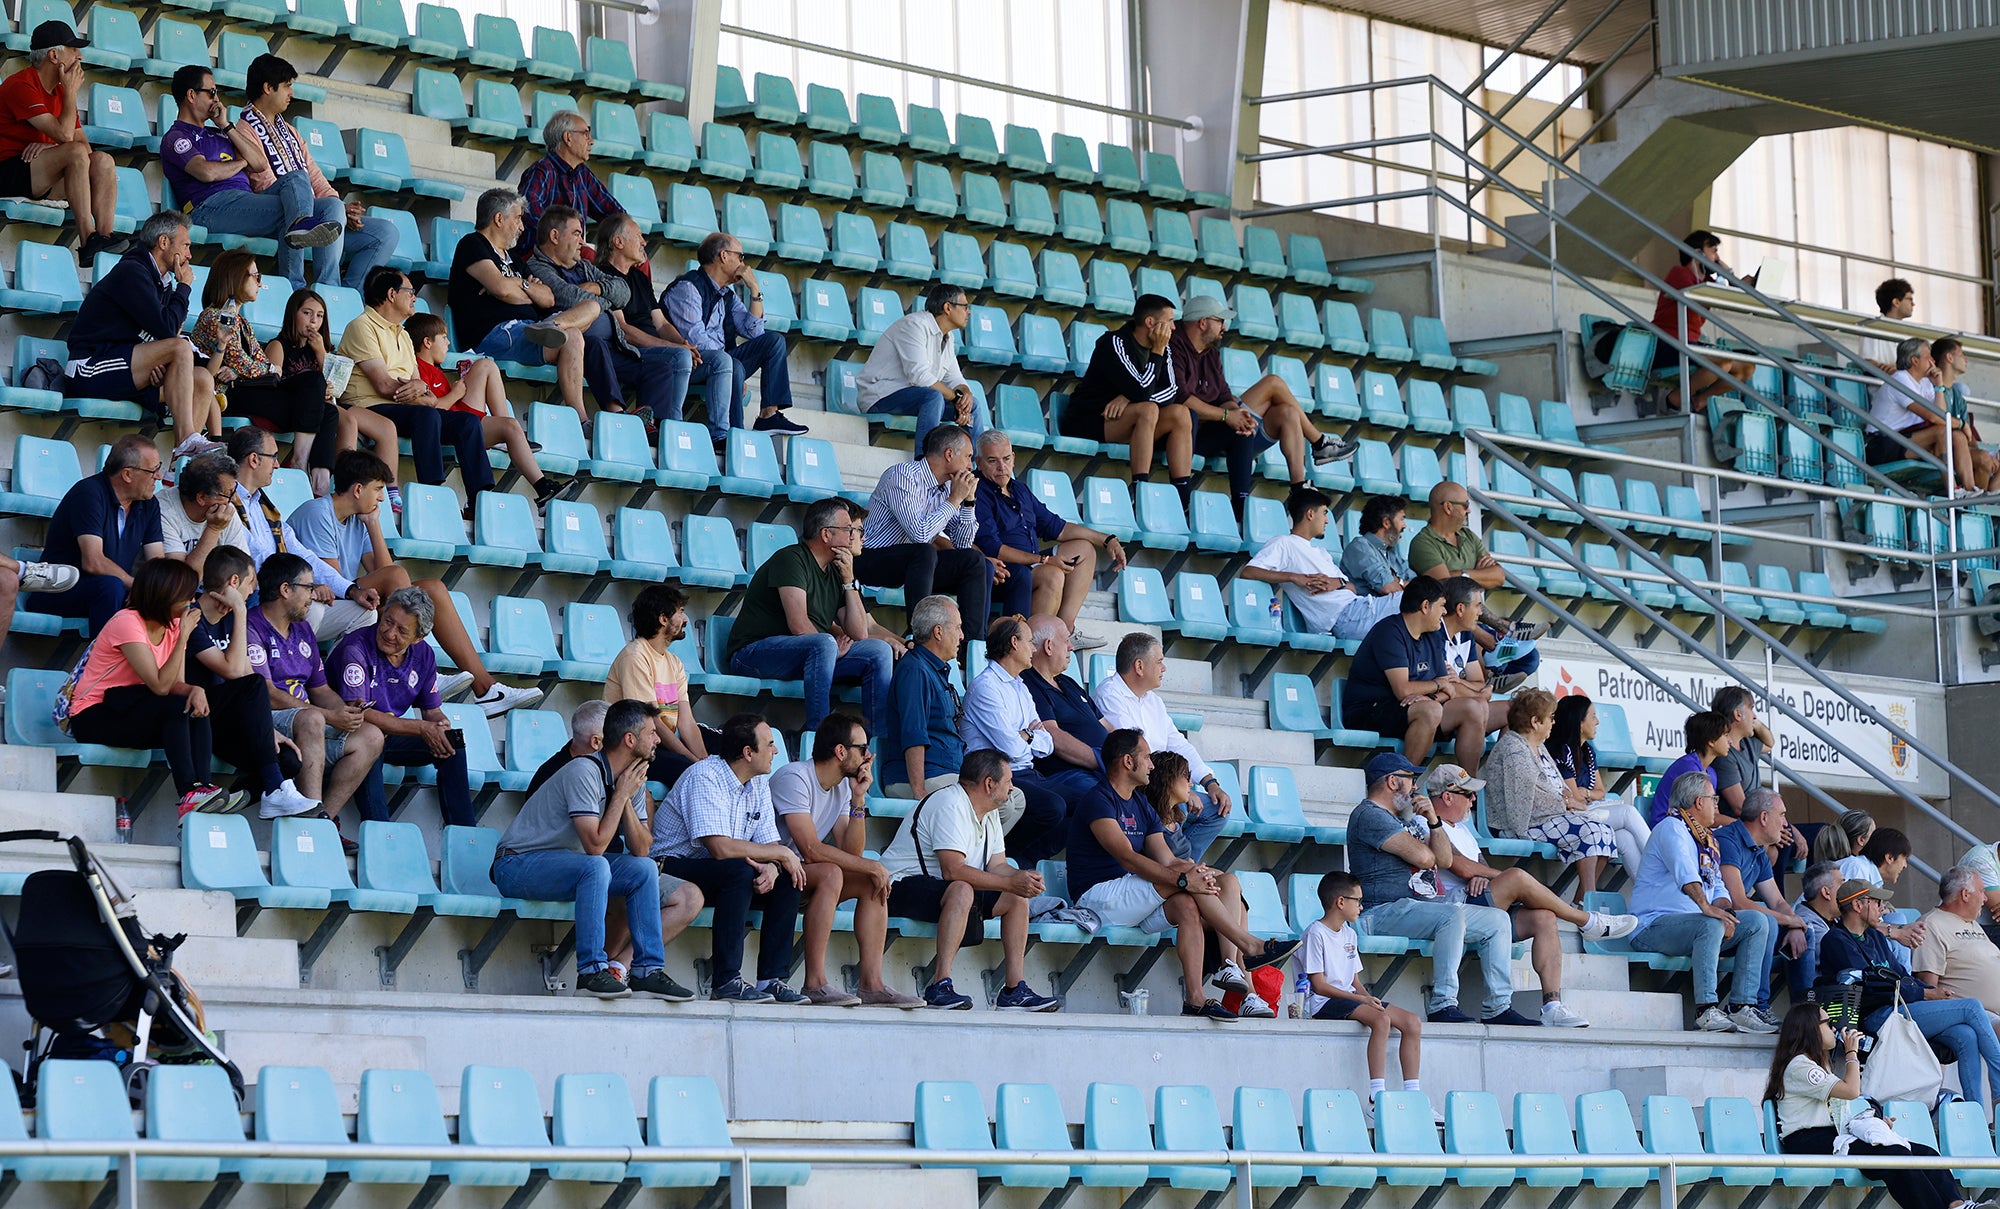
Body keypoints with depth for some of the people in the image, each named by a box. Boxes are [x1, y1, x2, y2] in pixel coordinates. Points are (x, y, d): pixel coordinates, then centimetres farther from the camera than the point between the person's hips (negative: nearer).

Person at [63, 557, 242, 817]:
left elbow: (176, 684, -3)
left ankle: (201, 790, -30)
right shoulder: (127, 623, -19)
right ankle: (189, 794, -35)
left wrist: (195, 690, -26)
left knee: (196, 708, -18)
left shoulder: (173, 626, 5)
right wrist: (184, 636, -23)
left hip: (129, 708, 7)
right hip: (93, 719, -7)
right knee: (175, 706, -29)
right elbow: (161, 686, -24)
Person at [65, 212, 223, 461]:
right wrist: (184, 287, -5)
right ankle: (187, 442, -31)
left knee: (203, 381, -5)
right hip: (90, 369, -9)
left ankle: (185, 457, -20)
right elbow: (166, 328, -19)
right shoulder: (131, 272, -11)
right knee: (180, 348, -24)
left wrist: (161, 363, -7)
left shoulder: (162, 281, 19)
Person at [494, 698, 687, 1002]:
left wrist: (627, 801, -14)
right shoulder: (585, 772, -23)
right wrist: (621, 795, -20)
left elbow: (640, 848, -2)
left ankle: (647, 971, -4)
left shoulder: (633, 779, 4)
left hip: (569, 864, 9)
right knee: (595, 867, -34)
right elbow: (595, 845, -28)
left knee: (644, 869, -5)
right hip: (517, 864, -9)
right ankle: (592, 971, -31)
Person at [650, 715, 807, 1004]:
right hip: (673, 868, -9)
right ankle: (725, 981, -32)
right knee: (739, 870, -33)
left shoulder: (759, 783, 7)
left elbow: (769, 843, 4)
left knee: (786, 881, -9)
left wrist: (772, 868, -21)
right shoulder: (704, 778, -21)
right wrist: (782, 854, -21)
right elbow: (720, 848, -30)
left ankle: (771, 979, -10)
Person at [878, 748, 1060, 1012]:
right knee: (962, 891, -38)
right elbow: (953, 871, -30)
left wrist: (1024, 878, -15)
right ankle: (940, 987, -41)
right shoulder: (951, 805, -20)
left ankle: (1015, 990, -2)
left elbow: (997, 866, 8)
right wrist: (1010, 883, -28)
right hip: (903, 885, -10)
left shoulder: (989, 812, 12)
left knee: (1017, 898, 1)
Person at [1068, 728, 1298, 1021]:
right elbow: (1127, 857, -22)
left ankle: (1195, 999, -31)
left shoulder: (1141, 806, 20)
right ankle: (1248, 946, -19)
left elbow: (1167, 860, 7)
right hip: (1099, 896, -8)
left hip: (1133, 904, 8)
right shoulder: (1097, 800, -9)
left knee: (1187, 906, -20)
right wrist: (1182, 877, -30)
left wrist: (1187, 868, -18)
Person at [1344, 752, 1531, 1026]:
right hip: (1386, 910, -10)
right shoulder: (1369, 816, -8)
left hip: (1425, 904, 10)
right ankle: (1442, 1005, -37)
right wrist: (1426, 849, 8)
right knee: (1452, 915, -36)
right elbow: (1423, 857, -16)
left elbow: (1445, 860, 18)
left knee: (1498, 920, 4)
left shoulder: (1408, 818, 26)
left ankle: (1497, 1007, -1)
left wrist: (1433, 822, 4)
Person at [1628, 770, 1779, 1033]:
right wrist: (1706, 907, -41)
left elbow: (1718, 887, 18)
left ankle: (1741, 1006, -13)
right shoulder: (1672, 828, -7)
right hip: (1653, 927, -9)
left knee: (1758, 922, -5)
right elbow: (1685, 873, -26)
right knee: (1710, 925, -36)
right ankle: (1706, 1009, -37)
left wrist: (1723, 912, -6)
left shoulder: (1707, 838, 22)